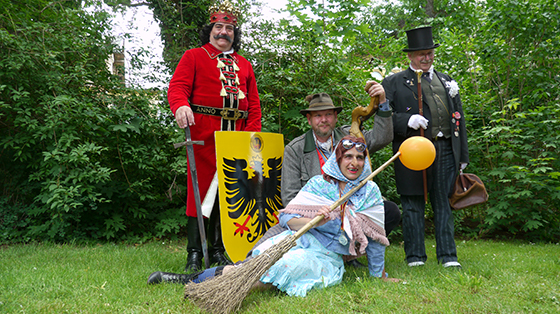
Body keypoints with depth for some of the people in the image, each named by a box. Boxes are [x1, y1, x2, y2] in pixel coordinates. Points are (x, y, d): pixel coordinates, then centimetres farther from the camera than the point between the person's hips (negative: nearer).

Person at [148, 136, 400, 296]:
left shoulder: (370, 192, 6)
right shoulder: (318, 184, 5)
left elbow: (375, 237, 10)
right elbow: (286, 218, -1)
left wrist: (380, 276, 14)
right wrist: (311, 221, -21)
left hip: (327, 255, -1)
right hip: (299, 238, 1)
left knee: (281, 268, -33)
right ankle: (193, 279, -26)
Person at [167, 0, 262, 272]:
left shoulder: (244, 65, 22)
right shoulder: (193, 56, 11)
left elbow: (254, 103, 17)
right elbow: (177, 86, -3)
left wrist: (253, 134, 3)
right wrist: (180, 106, -26)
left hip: (235, 136, 4)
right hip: (203, 135, -4)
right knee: (201, 189, -5)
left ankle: (218, 251, 15)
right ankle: (194, 255, 1)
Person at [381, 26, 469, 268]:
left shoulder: (447, 81, 21)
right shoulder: (394, 82, 8)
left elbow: (458, 118, 21)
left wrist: (463, 155, 15)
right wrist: (406, 120, -16)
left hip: (444, 151, 3)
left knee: (443, 203, 7)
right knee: (413, 204, 2)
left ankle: (448, 256, 14)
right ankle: (415, 256, 12)